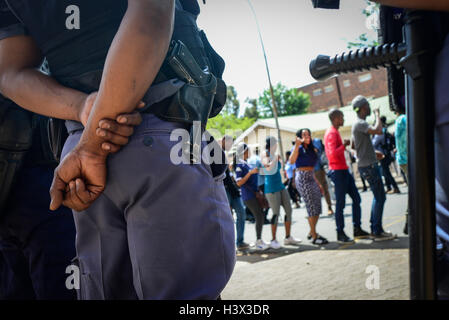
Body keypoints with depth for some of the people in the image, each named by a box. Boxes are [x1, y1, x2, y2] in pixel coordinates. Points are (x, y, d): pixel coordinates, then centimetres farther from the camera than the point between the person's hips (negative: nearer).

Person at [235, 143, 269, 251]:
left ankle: (259, 240, 18)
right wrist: (250, 172, -24)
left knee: (261, 217, 9)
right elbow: (239, 183, -19)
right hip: (248, 196, -9)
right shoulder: (239, 165, -12)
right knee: (259, 217, -10)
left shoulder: (247, 163, 15)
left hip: (255, 194, 9)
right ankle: (258, 242, -2)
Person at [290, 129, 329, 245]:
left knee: (317, 208, 8)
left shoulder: (311, 149, 20)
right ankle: (314, 237, -3)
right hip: (302, 178, -8)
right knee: (312, 207, -9)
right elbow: (292, 161, -24)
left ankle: (312, 232, 23)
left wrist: (318, 183, 25)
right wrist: (297, 145, -31)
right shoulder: (299, 148, -4)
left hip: (311, 179, 8)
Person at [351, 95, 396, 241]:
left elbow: (354, 145, 28)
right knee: (380, 197, -8)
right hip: (368, 166, -11)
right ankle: (377, 232, -3)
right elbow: (378, 130, -33)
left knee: (378, 197, 15)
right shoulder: (360, 123, -16)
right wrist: (377, 114, -16)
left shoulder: (359, 124, 17)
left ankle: (375, 229, 19)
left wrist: (375, 153, 30)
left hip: (369, 165, 11)